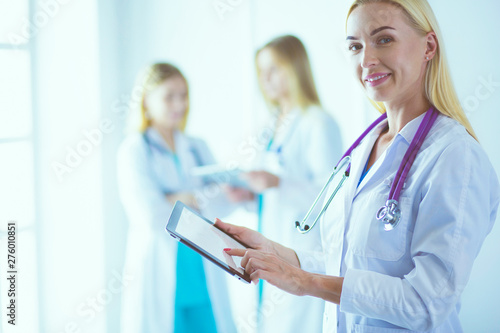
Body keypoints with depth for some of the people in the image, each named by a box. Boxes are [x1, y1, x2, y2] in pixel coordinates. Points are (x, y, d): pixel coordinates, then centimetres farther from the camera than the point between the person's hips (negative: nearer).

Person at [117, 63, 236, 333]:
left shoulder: (197, 148, 14)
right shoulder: (135, 150, -3)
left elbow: (224, 199, 0)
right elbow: (151, 216, -15)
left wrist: (181, 200, -16)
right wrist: (206, 198, -8)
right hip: (160, 277, -4)